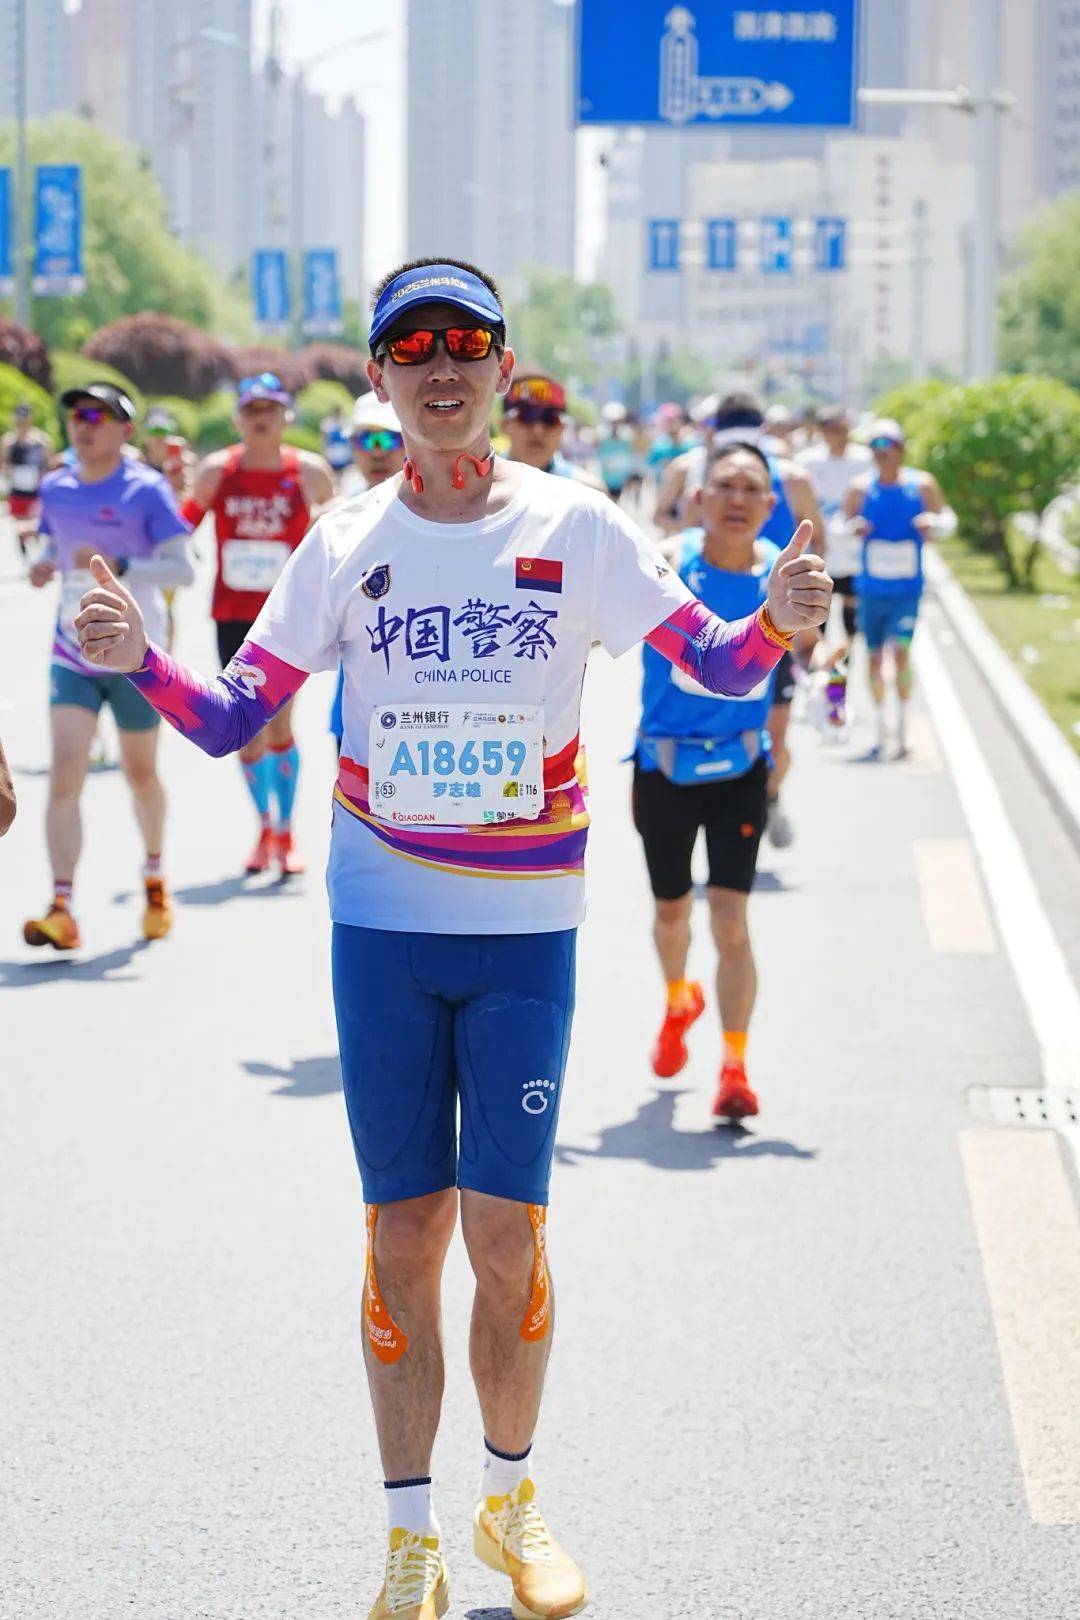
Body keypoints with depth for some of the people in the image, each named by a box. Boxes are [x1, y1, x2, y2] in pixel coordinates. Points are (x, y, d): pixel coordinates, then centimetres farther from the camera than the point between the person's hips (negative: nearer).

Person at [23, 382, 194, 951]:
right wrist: (44, 565, -3)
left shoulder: (146, 490, -10)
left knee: (140, 772, 13)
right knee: (64, 774, -12)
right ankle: (61, 909, -16)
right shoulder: (55, 488, 4)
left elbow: (182, 568, -16)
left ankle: (154, 878, 39)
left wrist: (118, 566, -30)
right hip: (72, 657, 3)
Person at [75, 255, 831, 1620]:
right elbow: (229, 718, 1)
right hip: (382, 926, 1)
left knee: (505, 1232, -2)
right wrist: (137, 662, -18)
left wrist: (776, 625, -21)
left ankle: (509, 1499, 21)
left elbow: (715, 664, 1)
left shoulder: (573, 528, -3)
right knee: (404, 1229, 4)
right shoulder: (345, 544, 0)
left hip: (526, 931, -1)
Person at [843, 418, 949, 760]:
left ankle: (902, 727, -5)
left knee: (901, 652, -16)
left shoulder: (922, 485, -3)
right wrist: (853, 528, -17)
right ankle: (879, 729, 21)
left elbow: (946, 519, 8)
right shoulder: (860, 488, -1)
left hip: (907, 590, -2)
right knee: (874, 658, 6)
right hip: (871, 588, 2)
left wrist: (934, 523, -16)